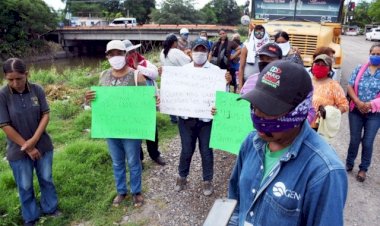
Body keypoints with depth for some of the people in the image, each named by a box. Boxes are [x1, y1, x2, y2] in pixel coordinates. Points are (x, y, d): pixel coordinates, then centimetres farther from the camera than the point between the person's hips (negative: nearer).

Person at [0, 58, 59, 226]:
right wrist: (27, 147, -12)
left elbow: (45, 115, -6)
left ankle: (50, 208, 39)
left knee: (46, 179, 17)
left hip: (43, 145, 2)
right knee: (25, 186, 13)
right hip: (18, 150, -2)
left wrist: (34, 140, -16)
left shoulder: (37, 90, -9)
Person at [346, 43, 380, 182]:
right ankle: (349, 163, 31)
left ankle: (363, 169, 23)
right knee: (354, 140, 10)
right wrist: (358, 102, -14)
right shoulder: (359, 69, 1)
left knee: (368, 142, 6)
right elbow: (350, 87, -2)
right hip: (356, 110, 1)